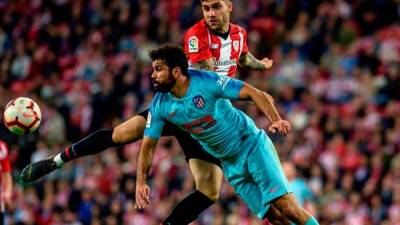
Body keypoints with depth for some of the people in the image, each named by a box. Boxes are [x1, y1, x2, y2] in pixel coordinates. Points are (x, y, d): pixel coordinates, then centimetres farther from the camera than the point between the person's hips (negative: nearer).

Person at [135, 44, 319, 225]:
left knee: (287, 207, -17)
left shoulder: (206, 81, -20)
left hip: (252, 145, -4)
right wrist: (141, 182, -12)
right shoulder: (159, 106, -6)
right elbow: (148, 146, 1)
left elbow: (254, 94, -22)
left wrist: (275, 120, -37)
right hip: (230, 164, 4)